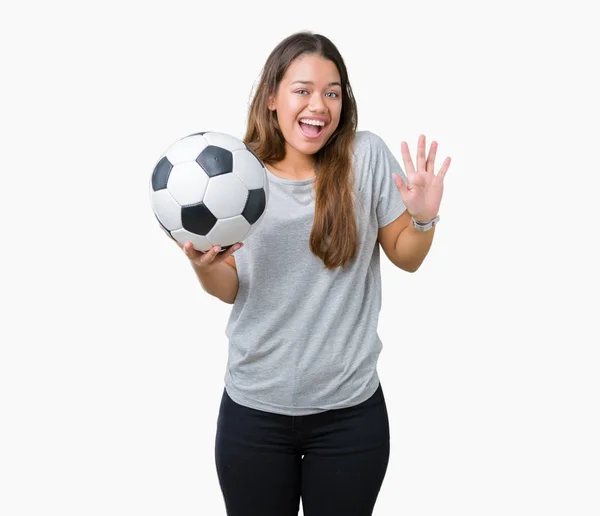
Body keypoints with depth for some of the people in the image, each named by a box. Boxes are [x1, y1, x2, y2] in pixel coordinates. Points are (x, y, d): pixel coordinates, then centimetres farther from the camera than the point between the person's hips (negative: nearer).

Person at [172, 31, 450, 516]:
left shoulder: (367, 156, -7)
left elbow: (405, 257, 3)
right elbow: (229, 290, 3)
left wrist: (424, 218, -17)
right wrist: (204, 265, -17)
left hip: (350, 408, 0)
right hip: (254, 408, 1)